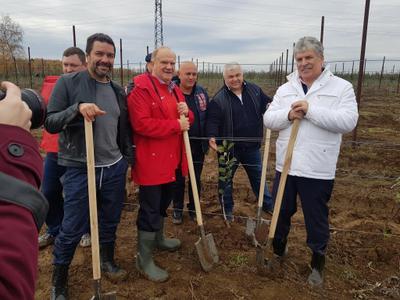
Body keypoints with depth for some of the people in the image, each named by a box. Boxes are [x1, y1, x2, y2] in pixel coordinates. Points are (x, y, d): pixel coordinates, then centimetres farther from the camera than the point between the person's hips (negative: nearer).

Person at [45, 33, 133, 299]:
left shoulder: (119, 91, 9)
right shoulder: (68, 83, -6)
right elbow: (50, 124, -9)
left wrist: (129, 160, 15)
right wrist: (77, 108, -25)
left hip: (115, 168, 4)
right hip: (80, 169, -4)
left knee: (110, 222, 17)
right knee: (72, 230, 7)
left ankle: (108, 261, 42)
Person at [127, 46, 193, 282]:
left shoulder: (175, 90, 14)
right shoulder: (141, 89, -14)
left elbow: (187, 120, 19)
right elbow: (142, 124, -25)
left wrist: (186, 112, -5)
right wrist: (176, 125, -21)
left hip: (171, 160, 9)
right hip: (151, 161, -9)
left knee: (163, 204, 23)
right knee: (150, 210, -1)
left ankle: (159, 239, 45)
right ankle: (144, 259, 14)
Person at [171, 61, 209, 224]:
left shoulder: (202, 92, 4)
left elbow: (208, 116, 10)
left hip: (198, 145, 4)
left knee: (196, 179, 15)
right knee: (178, 179, 11)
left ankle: (193, 208, 33)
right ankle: (177, 209, 29)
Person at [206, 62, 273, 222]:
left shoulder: (255, 90, 1)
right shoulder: (219, 99, -12)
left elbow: (268, 105, 11)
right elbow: (212, 120, -16)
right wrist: (212, 136, -34)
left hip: (252, 147, 4)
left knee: (258, 176, 20)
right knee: (226, 179, 11)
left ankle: (268, 204, 39)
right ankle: (227, 209, 32)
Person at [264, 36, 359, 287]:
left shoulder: (341, 87, -4)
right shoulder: (285, 89, 8)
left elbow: (348, 121, -16)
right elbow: (269, 119, 2)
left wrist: (310, 110, -22)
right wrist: (289, 115, -18)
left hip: (318, 169, -3)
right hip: (286, 164, 4)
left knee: (317, 219, 10)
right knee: (281, 212, 18)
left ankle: (318, 263, 33)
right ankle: (278, 250, 42)